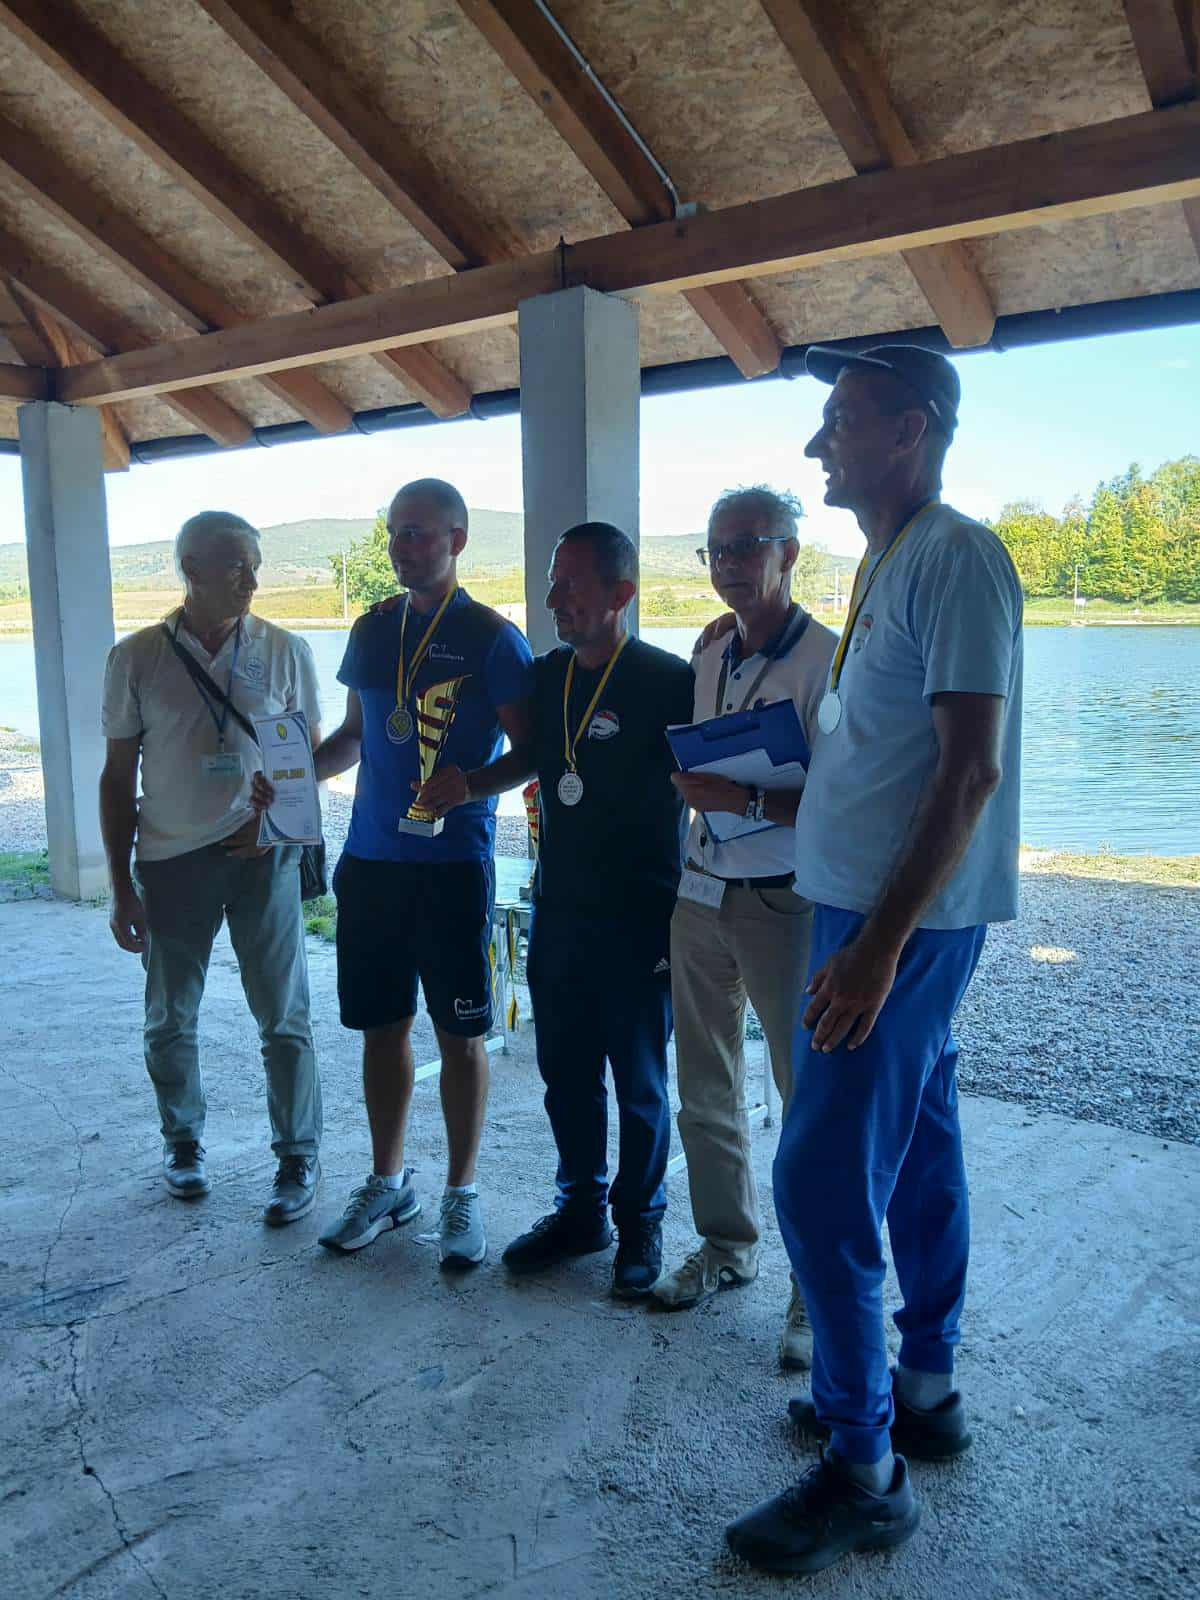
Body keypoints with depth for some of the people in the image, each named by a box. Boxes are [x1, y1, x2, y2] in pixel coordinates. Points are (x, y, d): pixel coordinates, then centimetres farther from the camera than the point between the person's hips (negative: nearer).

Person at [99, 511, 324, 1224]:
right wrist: (121, 886, 2)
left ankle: (299, 1158, 18)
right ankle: (184, 1142, 35)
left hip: (262, 853, -1)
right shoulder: (136, 659, -1)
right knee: (171, 1019, 13)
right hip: (170, 860, 1)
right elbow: (119, 777, 4)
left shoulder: (286, 651, -1)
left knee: (284, 1017, 2)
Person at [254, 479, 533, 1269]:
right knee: (382, 1024, 13)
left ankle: (462, 1194, 21)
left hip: (453, 862, -5)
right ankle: (388, 1182, 29)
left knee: (460, 1031, 4)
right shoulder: (372, 631, 10)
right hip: (370, 856, 5)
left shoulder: (493, 638, -6)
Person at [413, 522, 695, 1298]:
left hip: (640, 921, -6)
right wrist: (467, 784, 2)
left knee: (639, 1082, 9)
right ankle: (580, 1210, 35)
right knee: (566, 1073, 16)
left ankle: (641, 1224, 28)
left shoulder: (668, 682, -13)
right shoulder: (547, 675, 6)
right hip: (557, 911, 6)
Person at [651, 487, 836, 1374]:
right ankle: (728, 1245, 32)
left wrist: (748, 801, -25)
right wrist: (692, 786, 3)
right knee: (705, 1090, 14)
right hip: (701, 894, 7)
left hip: (783, 903, -7)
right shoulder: (708, 657, 12)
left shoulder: (830, 658, -11)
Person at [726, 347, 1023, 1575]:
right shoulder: (889, 562, 15)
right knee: (916, 1159, 18)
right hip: (875, 909, 10)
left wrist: (880, 943, -24)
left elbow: (971, 769, -21)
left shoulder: (956, 558, -14)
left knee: (822, 1183, -6)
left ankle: (862, 1470, 10)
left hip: (902, 921, -10)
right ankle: (924, 1392, 35)